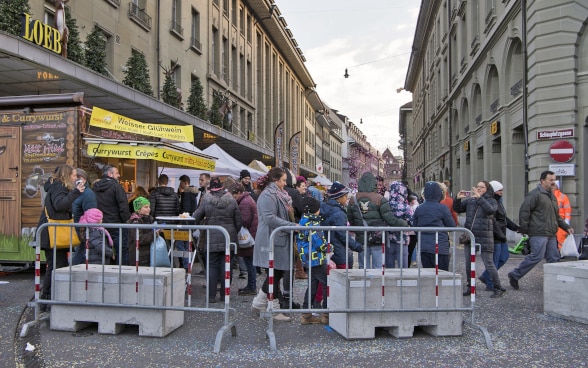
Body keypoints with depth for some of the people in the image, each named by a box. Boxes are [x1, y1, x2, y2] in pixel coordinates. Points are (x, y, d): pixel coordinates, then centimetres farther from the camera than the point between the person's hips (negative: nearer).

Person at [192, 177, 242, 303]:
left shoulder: (206, 201, -4)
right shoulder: (232, 201, 0)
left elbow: (196, 218, 3)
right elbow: (239, 221, 4)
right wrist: (234, 233, 18)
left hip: (212, 238, -1)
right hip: (229, 238, 1)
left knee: (212, 265, 5)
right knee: (226, 265, 8)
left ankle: (211, 295, 4)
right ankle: (225, 293, 14)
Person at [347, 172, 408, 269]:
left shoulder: (353, 201, 0)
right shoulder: (380, 199, -11)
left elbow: (350, 221, 6)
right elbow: (390, 219, -12)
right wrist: (404, 224, 3)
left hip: (361, 239, 3)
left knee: (363, 267, 11)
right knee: (378, 267, 6)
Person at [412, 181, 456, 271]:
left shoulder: (419, 209, 2)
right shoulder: (442, 208, -10)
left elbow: (415, 226, 10)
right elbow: (452, 226, -2)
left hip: (423, 247, 4)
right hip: (440, 248, -4)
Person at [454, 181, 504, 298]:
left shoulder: (491, 201, -1)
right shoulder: (469, 200, 10)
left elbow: (491, 210, -21)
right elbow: (458, 209, 9)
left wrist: (479, 197, -25)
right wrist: (458, 199, -8)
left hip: (484, 237, -5)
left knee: (489, 264, -2)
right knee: (468, 264, 11)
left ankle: (498, 289, 12)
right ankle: (470, 287, 24)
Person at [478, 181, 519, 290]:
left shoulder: (498, 201, 16)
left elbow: (504, 218, 25)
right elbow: (492, 221, -22)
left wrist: (516, 227, 22)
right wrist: (501, 234, -21)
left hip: (501, 236, 10)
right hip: (495, 237, -10)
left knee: (504, 256, 15)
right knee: (494, 260, -3)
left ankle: (485, 277, 23)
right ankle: (491, 285, 9)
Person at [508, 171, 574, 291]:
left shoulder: (551, 196, 22)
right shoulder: (535, 194, -8)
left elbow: (556, 216, 30)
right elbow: (524, 211, -14)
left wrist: (566, 227, 22)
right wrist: (524, 229, -16)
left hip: (551, 235, 9)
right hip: (538, 234, -9)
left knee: (554, 258, 7)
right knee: (536, 256, -11)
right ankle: (514, 275, 0)